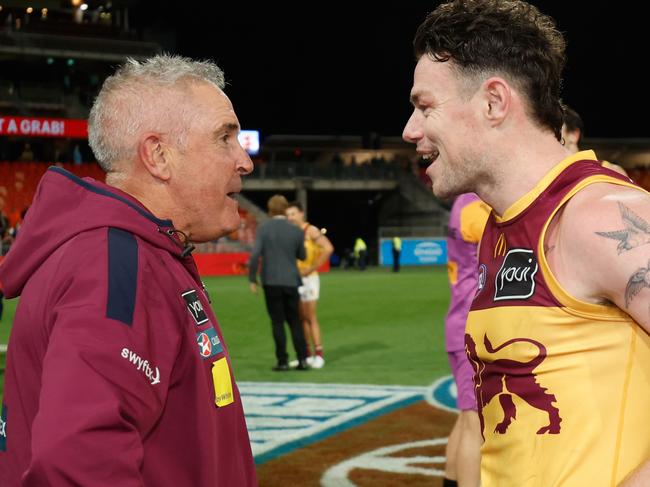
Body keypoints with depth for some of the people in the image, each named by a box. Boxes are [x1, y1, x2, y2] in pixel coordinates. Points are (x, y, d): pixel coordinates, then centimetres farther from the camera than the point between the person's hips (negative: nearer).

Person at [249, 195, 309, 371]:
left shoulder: (263, 228, -5)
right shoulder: (296, 231, 1)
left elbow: (255, 254, -12)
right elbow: (302, 256, 14)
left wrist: (252, 280, -5)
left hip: (271, 282, -2)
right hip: (290, 282, 2)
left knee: (277, 322, 3)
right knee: (294, 321, 12)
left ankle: (282, 361, 1)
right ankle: (302, 359, 4)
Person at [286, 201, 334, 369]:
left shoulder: (311, 231, -9)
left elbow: (328, 248, -19)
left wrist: (311, 269, -17)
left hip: (308, 278, -6)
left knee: (310, 317, -8)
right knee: (300, 318, 7)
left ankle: (318, 355, -4)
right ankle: (307, 355, 13)